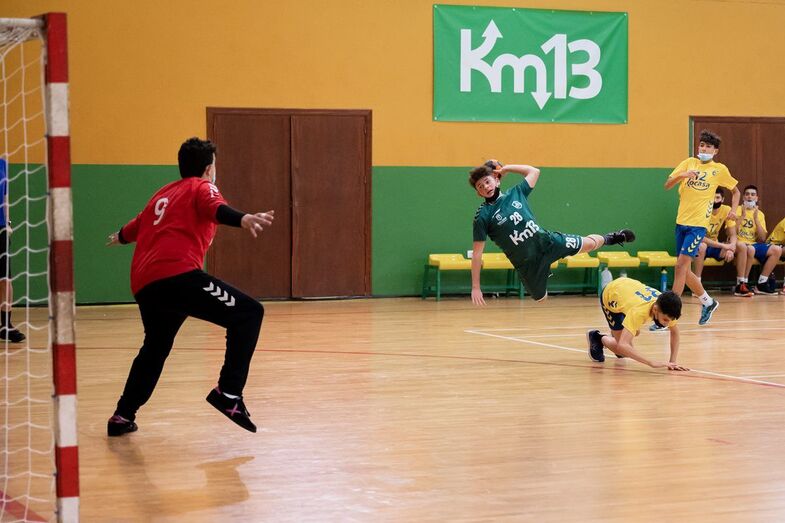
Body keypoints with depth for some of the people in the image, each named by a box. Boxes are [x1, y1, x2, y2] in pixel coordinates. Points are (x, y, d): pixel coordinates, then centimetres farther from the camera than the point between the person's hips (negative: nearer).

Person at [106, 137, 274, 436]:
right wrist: (244, 220, -36)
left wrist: (120, 238, 70)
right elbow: (216, 209, -16)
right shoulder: (202, 187, 10)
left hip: (143, 284, 8)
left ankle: (122, 416, 32)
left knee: (154, 349, 28)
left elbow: (137, 226, 47)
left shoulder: (162, 194, 29)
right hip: (178, 274, -8)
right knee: (248, 313, -6)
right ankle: (228, 394, -17)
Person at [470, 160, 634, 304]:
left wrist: (506, 168, 6)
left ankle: (609, 238, 45)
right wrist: (475, 287, -17)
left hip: (548, 242, 3)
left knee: (591, 243, 13)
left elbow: (534, 171, 16)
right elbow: (477, 254, -13)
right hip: (527, 262, -3)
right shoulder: (483, 216, -14)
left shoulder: (515, 193, -2)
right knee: (541, 298, 7)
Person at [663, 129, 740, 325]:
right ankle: (708, 302, 31)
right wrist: (682, 175, -17)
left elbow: (736, 191, 17)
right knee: (684, 270, 10)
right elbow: (667, 185, 1)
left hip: (698, 224, -5)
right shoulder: (689, 163, 8)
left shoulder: (719, 169, 3)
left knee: (681, 266, -14)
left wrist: (733, 210, 1)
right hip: (681, 221, 5)